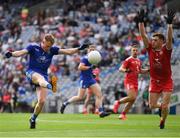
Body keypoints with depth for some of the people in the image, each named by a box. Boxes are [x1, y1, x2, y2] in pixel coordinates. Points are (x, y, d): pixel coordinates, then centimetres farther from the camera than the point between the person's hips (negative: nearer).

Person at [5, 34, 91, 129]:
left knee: (42, 101, -7)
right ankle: (49, 85, -77)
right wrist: (11, 54, -38)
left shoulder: (52, 50, 6)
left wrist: (80, 48, -8)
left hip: (44, 76, 4)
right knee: (40, 78, -41)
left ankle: (33, 119, 17)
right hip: (32, 72, -4)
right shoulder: (33, 47, -4)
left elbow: (68, 51, 3)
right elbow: (22, 52, -19)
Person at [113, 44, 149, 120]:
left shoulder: (139, 61, 15)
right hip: (129, 81, -7)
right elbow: (120, 69, -12)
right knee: (132, 97, -21)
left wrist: (148, 70, 13)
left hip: (135, 82, 7)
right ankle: (118, 102, 1)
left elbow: (140, 71, 28)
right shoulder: (128, 60, -7)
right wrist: (126, 70, -32)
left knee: (132, 100, 3)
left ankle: (123, 114, 12)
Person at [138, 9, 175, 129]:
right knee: (152, 105, 3)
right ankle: (161, 107, 37)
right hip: (154, 82, 3)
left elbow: (169, 38, -27)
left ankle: (163, 121, 22)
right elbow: (143, 35, -6)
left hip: (166, 82, -3)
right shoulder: (150, 49, -2)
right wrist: (141, 21, -15)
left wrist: (169, 24, -37)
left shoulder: (166, 50, -10)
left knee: (165, 106, -7)